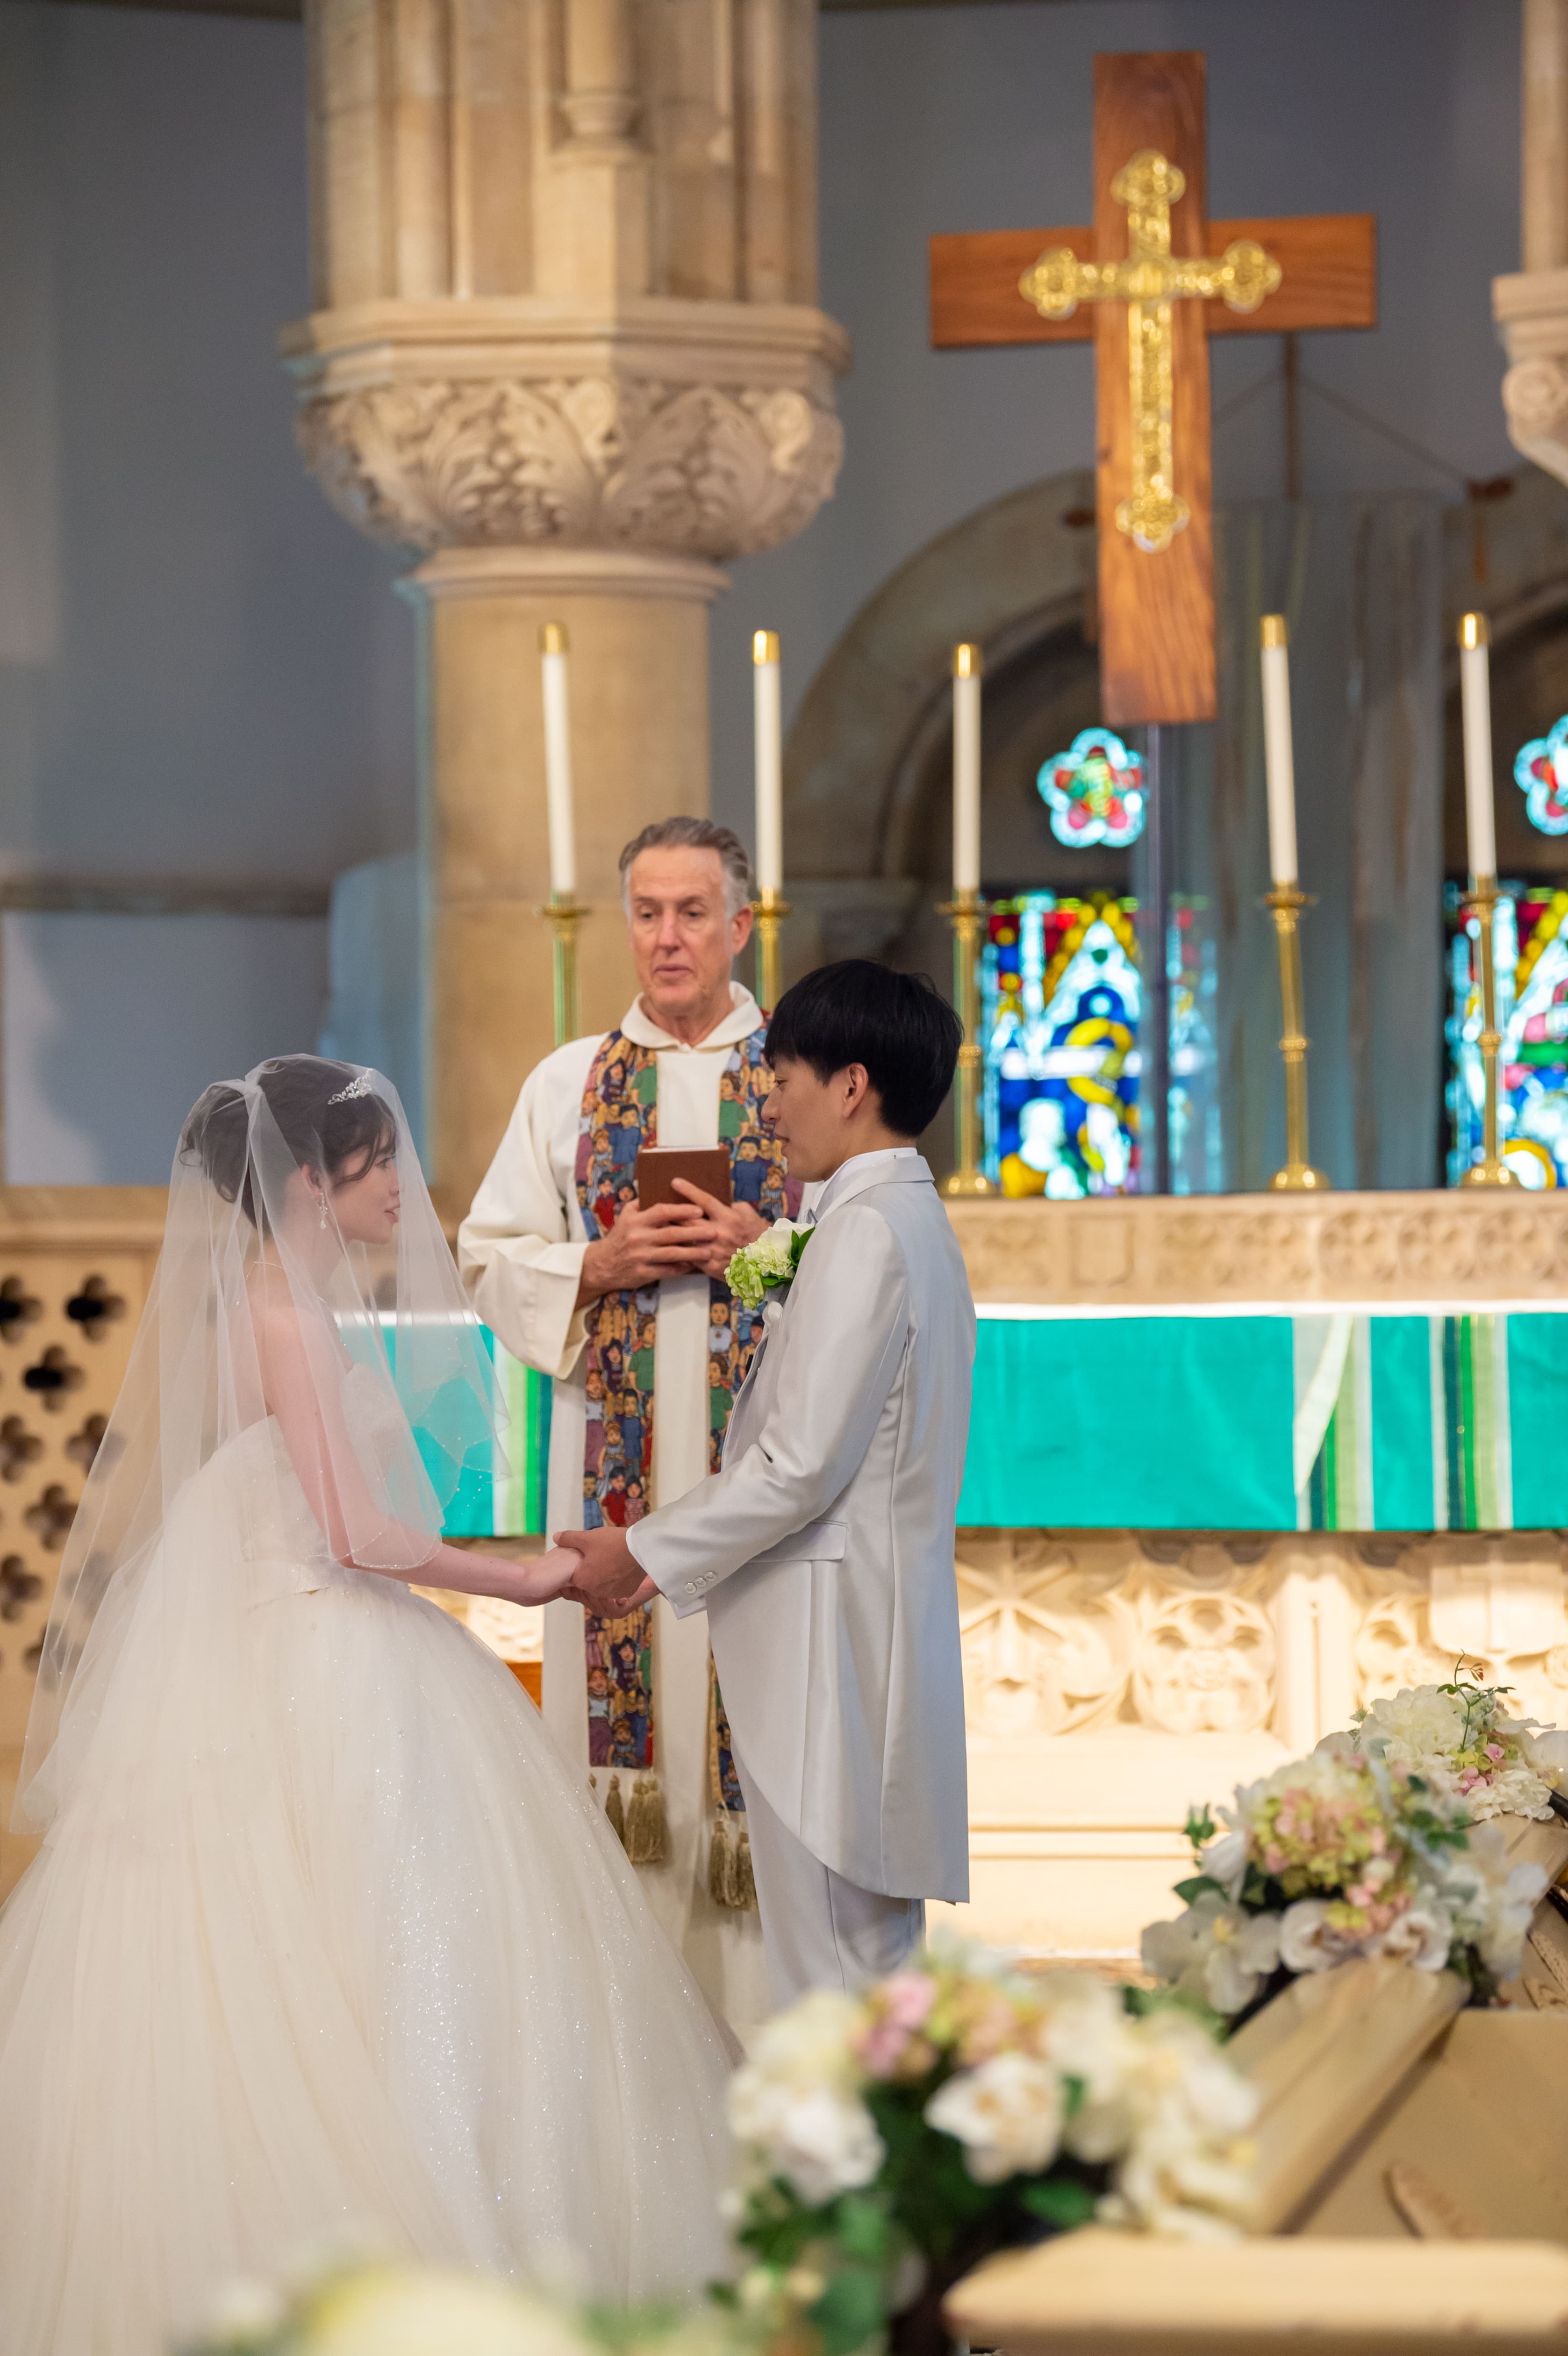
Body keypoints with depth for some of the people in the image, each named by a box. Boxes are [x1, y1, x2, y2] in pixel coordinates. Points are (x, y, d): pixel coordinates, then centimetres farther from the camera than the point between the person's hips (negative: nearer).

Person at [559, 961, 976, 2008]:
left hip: (831, 1644, -10)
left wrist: (645, 1553, -9)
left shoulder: (866, 1231, -15)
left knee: (830, 1973, -7)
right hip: (878, 1636, 10)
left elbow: (801, 1468, -19)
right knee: (875, 1968, 13)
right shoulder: (917, 1221, 16)